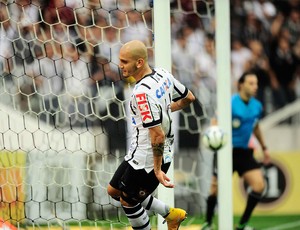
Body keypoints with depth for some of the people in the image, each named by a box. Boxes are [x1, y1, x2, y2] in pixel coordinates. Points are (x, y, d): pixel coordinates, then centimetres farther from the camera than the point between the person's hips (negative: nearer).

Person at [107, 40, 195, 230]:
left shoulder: (143, 93, -29)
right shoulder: (163, 74, -2)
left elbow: (158, 135, -29)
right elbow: (189, 98, 13)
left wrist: (157, 169, -20)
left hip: (146, 159, -9)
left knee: (128, 201, 9)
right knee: (114, 190, 20)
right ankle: (170, 214, 28)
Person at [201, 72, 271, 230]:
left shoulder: (257, 106, 5)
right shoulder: (231, 103, -13)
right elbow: (216, 123, -18)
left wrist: (264, 148, 28)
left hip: (244, 152, 5)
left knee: (259, 185, -10)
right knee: (216, 188, -1)